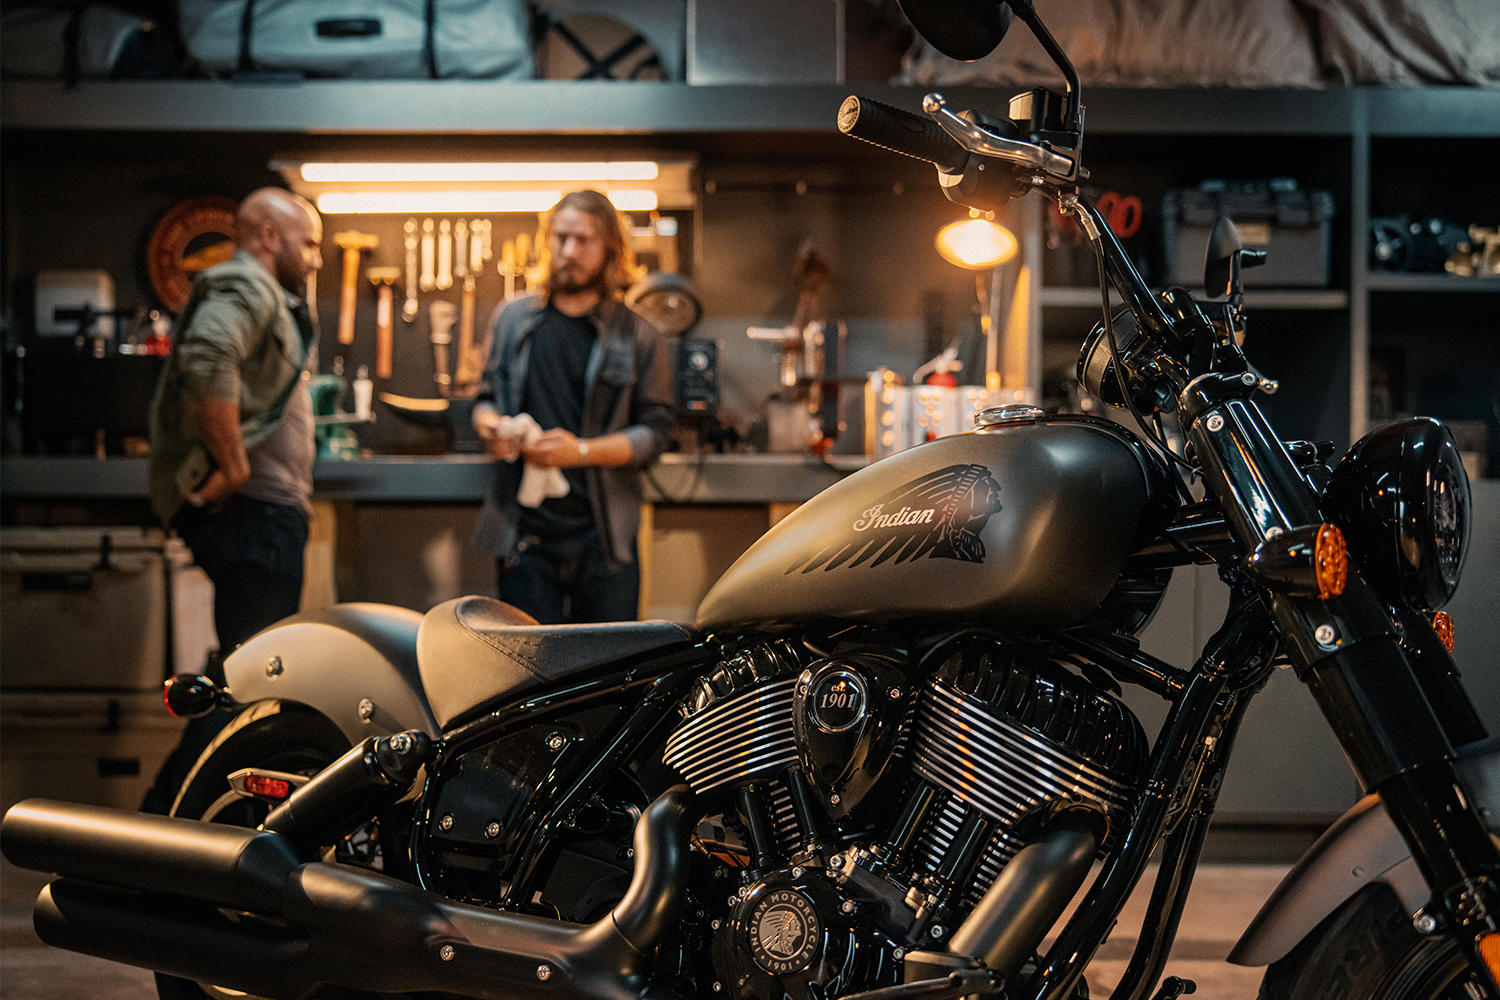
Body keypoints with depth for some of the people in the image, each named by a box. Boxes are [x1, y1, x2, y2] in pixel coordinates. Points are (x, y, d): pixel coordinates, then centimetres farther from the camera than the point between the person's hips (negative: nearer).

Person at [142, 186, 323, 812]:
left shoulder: (261, 297, 25)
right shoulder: (245, 287, -10)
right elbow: (207, 361, -30)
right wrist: (234, 466, -24)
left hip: (262, 514, 11)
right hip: (255, 510, -11)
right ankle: (165, 817, -10)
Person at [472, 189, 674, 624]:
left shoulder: (639, 336, 3)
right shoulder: (514, 319, 12)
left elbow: (655, 432, -1)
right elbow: (486, 397, 22)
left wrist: (582, 451, -15)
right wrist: (490, 426, -2)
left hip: (603, 537, -1)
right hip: (525, 531, 2)